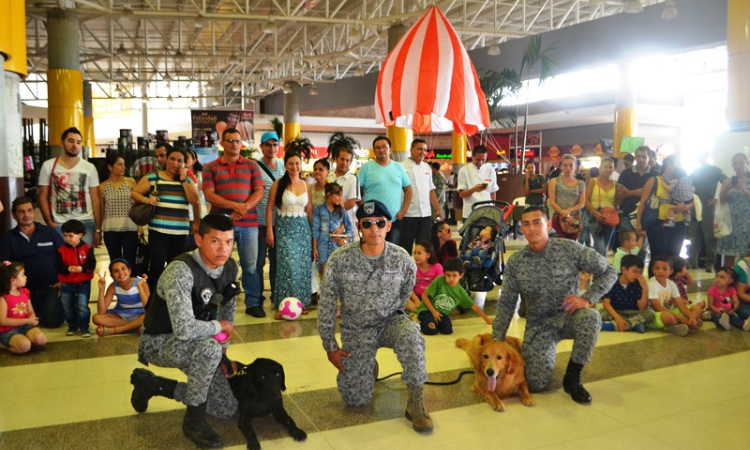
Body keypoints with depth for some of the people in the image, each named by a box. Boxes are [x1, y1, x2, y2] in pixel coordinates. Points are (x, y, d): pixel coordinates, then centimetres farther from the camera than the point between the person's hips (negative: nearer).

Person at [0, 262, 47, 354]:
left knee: (41, 339, -24)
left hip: (25, 326, 5)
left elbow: (31, 311, 13)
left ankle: (19, 340, 4)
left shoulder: (24, 292, 7)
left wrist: (32, 318, -12)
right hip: (8, 330, -5)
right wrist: (27, 320, -19)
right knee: (25, 346, -30)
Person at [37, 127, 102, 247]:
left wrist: (98, 229, -1)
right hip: (59, 224, 0)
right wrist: (50, 223, -6)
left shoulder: (89, 168, 5)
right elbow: (43, 197, 6)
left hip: (86, 223, 0)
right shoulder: (48, 166, 4)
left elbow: (95, 200, 4)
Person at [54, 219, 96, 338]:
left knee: (82, 306, -6)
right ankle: (72, 326, 28)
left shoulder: (87, 248, -7)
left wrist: (82, 268, -27)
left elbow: (92, 264, -11)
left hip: (83, 282, -3)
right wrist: (67, 269, -23)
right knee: (68, 307, 12)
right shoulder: (61, 250, -2)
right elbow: (57, 265, -6)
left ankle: (83, 327, 6)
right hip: (66, 283, 3)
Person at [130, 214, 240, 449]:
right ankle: (194, 420, -15)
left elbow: (228, 307, 10)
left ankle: (151, 383, 20)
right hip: (159, 342, -7)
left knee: (228, 410, 6)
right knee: (210, 346, -39)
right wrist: (219, 327, -24)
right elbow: (184, 329, -42)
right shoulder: (181, 270, -33)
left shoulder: (230, 267, -9)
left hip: (194, 343, 7)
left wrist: (224, 350, 6)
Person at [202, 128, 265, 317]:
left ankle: (253, 304, 14)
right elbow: (209, 195, -3)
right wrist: (235, 205, -15)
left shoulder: (252, 165, 10)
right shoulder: (210, 167, 7)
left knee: (251, 266, 3)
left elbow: (259, 192, 2)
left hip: (248, 224, 1)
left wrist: (244, 209, -14)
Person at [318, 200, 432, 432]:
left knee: (410, 337, -35)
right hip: (356, 329, 0)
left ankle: (415, 402, -16)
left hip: (390, 321, 0)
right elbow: (326, 305, -6)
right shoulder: (339, 260, -15)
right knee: (356, 399, -6)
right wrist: (330, 347, -3)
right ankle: (367, 366, 28)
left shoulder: (402, 259, -12)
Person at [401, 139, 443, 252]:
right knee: (405, 247, 2)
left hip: (426, 214, 6)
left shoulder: (427, 167, 14)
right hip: (408, 214, -5)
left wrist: (438, 209, 14)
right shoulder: (402, 167, -6)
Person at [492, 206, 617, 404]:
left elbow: (608, 272, -5)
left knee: (591, 317, -37)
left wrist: (587, 298, -19)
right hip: (538, 324, 1)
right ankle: (546, 353, 23)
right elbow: (506, 304, 0)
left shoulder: (570, 249, -12)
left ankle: (572, 377, -13)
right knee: (537, 384, -15)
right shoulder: (515, 262, -6)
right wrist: (497, 340, -4)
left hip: (568, 315, 0)